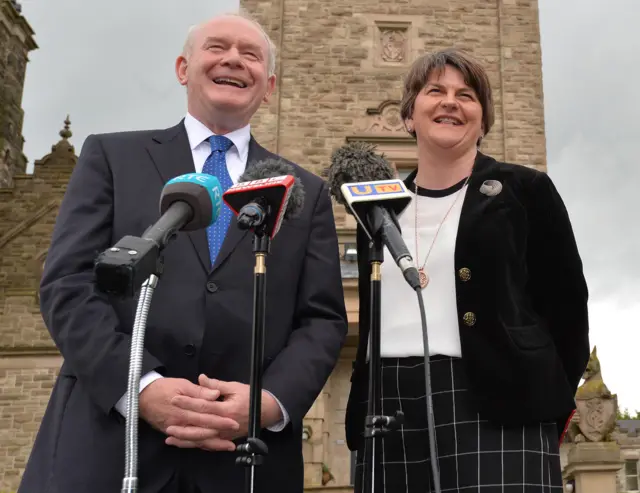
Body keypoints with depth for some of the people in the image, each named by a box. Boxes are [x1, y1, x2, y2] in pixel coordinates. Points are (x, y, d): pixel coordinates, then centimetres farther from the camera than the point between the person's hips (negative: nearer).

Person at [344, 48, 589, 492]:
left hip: (494, 410, -3)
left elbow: (567, 306, 3)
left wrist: (547, 410, -2)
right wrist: (360, 412, 11)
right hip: (387, 412, 4)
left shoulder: (525, 190, 6)